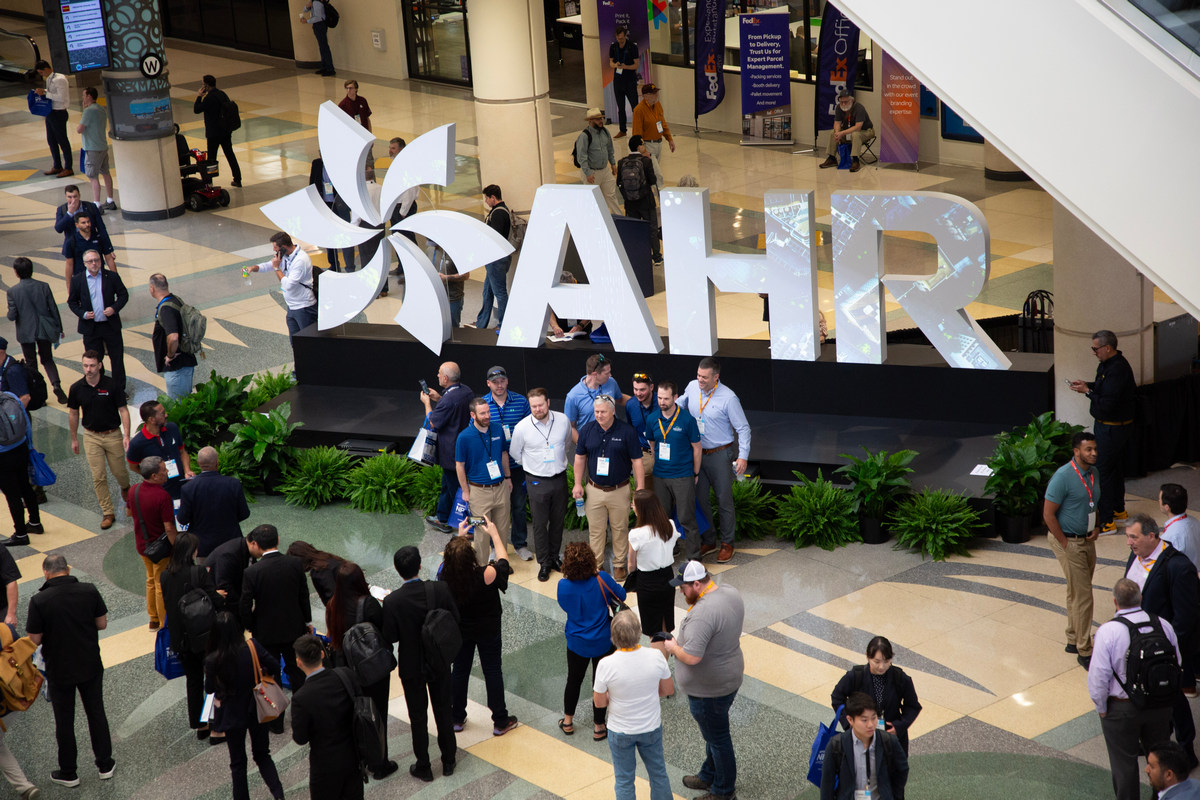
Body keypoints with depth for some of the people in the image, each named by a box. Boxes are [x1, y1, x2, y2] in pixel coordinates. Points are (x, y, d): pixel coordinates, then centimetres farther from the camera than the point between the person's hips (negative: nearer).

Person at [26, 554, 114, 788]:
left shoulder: (39, 601, -20)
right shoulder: (89, 591, -12)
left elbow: (35, 639, -13)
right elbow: (102, 623, -2)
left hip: (59, 670, -2)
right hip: (90, 665, 2)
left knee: (64, 720, 13)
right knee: (96, 713, 18)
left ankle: (68, 773, 24)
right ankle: (105, 765, 28)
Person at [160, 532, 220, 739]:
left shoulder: (165, 576, -3)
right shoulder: (199, 572, -20)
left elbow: (167, 604, 6)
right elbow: (216, 601, -19)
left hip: (180, 637, 5)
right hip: (203, 635, -5)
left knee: (193, 680, 17)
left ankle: (198, 724, 23)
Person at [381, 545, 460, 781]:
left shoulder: (392, 601, -25)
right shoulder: (439, 589, -20)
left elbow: (390, 637, -17)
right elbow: (456, 620, -10)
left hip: (411, 667, -2)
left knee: (418, 717, 15)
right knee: (443, 711, 21)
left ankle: (423, 767, 28)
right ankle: (448, 761, 35)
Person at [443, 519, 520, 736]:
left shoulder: (446, 576, -24)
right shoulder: (485, 576, -34)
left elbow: (451, 560, 1)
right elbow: (503, 561, -13)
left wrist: (459, 536, 6)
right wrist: (494, 533, -3)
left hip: (459, 631, 3)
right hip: (487, 631, -3)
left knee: (459, 670, 20)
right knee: (492, 671, 13)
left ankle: (456, 718, 34)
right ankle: (500, 722, 25)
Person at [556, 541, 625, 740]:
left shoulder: (564, 586, -20)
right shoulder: (601, 579, -23)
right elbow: (621, 595, -4)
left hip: (576, 643, 2)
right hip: (602, 642, -2)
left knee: (574, 680, 22)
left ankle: (568, 722, 36)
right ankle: (599, 727, 24)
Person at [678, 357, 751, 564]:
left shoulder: (728, 398, -17)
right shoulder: (692, 388, -3)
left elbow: (743, 428, -11)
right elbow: (680, 404, 20)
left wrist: (743, 456, -16)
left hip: (720, 455, -5)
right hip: (697, 452, 5)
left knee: (724, 501, 5)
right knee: (699, 498, 12)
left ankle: (727, 544, 19)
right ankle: (708, 541, 27)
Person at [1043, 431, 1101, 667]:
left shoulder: (1093, 473, 5)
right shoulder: (1063, 477, -20)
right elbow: (1048, 514, -18)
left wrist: (1096, 528, 4)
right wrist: (1065, 544, -15)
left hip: (1087, 541, 8)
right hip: (1068, 542, -8)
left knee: (1076, 593, 17)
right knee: (1082, 596, -7)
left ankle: (1073, 640, 30)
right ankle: (1084, 652, 0)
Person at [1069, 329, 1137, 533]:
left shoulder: (1117, 370, -27)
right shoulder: (1107, 364, 6)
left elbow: (1106, 404, -29)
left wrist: (1087, 391, -17)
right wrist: (1088, 385, 7)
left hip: (1112, 429, -11)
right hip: (1109, 425, 11)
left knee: (1102, 471, -7)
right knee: (1115, 468, 23)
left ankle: (1106, 521, -4)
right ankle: (1118, 509, 38)